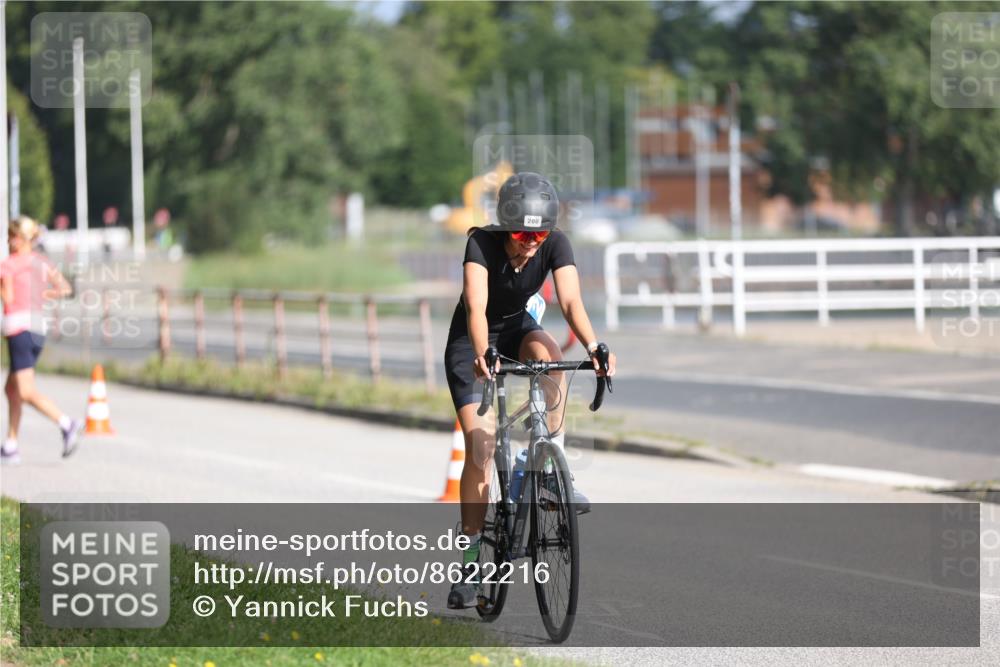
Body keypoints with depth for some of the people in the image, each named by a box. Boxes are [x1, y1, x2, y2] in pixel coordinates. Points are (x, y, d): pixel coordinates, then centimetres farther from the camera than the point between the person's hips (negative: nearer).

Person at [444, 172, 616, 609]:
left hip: (517, 327, 3)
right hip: (471, 341, -3)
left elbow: (571, 301, -33)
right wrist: (482, 354, -59)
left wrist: (593, 346, -51)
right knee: (480, 446, -12)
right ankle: (470, 559, -5)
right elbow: (476, 306, -41)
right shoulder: (482, 244, -29)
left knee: (550, 357, -34)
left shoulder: (556, 245, -21)